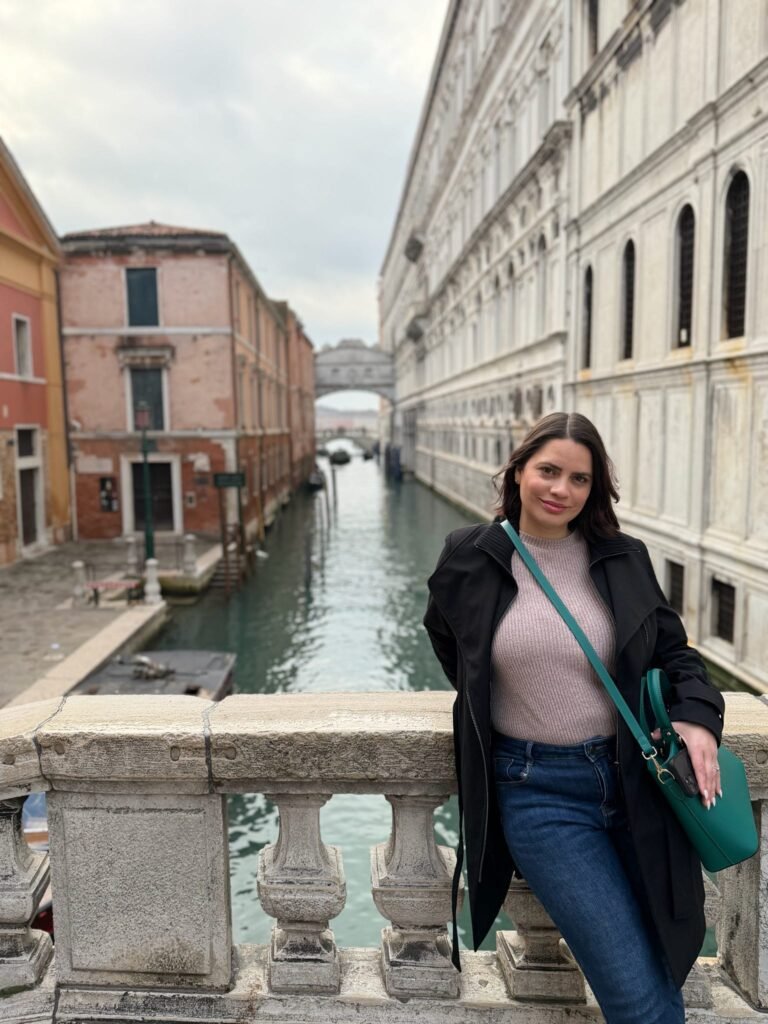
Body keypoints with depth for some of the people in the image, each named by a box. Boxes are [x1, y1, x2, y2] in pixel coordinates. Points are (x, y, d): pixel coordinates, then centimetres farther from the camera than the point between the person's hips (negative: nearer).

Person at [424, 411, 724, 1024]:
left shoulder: (624, 559, 0)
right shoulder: (470, 559, -4)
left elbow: (673, 648, 9)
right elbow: (446, 638, 15)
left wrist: (698, 714, -9)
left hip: (635, 777, 3)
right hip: (537, 791, -2)